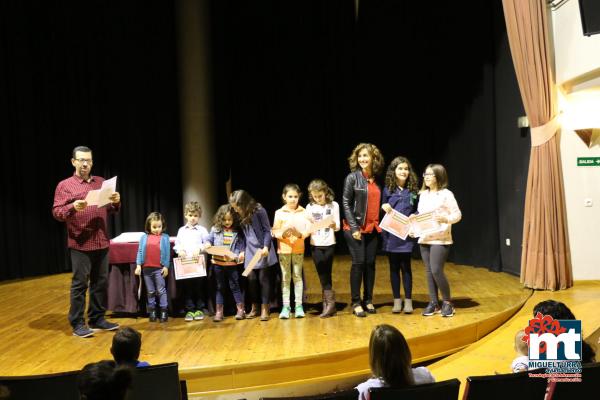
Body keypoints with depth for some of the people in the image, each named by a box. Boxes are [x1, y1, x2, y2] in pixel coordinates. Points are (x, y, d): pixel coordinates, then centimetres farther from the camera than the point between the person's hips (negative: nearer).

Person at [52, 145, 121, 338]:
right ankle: (77, 323, 9)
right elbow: (56, 212, -8)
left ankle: (97, 318, 23)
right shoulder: (64, 185, -2)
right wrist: (73, 207, -25)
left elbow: (110, 209, 17)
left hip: (102, 242, 5)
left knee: (101, 282, 11)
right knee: (79, 283, -1)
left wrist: (116, 202, -5)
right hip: (80, 244, -5)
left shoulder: (101, 182, 12)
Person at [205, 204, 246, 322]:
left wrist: (239, 255, -20)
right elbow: (209, 240, 10)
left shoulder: (238, 231, -4)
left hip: (232, 264, -2)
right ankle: (219, 312, 17)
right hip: (218, 263, 2)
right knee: (220, 287, 11)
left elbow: (242, 246, -4)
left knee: (234, 286, 6)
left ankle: (240, 310, 16)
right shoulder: (215, 229, 1)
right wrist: (207, 245, -11)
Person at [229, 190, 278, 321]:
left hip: (262, 251, -5)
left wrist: (266, 247, -17)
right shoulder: (241, 216, 8)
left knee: (263, 279, 1)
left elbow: (267, 230, -9)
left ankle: (265, 309, 9)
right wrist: (244, 251, 15)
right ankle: (254, 307, 18)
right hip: (250, 252, 5)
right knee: (251, 279, 4)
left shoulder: (259, 211, -11)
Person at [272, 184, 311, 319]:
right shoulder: (279, 213, 0)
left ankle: (298, 305, 14)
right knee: (285, 277, 6)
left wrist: (300, 234, -22)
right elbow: (275, 231, -2)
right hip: (284, 249, 0)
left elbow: (307, 230, -3)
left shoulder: (303, 212, 0)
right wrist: (283, 234, -21)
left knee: (297, 276, 6)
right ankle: (285, 306, 13)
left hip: (298, 249, 0)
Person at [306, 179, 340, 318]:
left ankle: (329, 303, 8)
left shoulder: (333, 205, -2)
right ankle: (329, 304, 11)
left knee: (326, 274, 0)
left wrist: (333, 225, -26)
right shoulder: (310, 207, 4)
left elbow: (337, 227, -4)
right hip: (315, 245, 2)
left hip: (329, 244, -2)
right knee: (322, 275, 3)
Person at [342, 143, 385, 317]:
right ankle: (356, 302, 5)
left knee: (370, 263, 7)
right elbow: (346, 203, -7)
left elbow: (378, 204, 12)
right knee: (358, 262, -4)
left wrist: (380, 224, 1)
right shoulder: (352, 177, -4)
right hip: (356, 228, -4)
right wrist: (354, 228, -13)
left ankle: (368, 300, 18)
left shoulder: (376, 179, 8)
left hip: (372, 228, 4)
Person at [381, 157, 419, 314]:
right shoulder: (387, 189, 2)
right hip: (391, 234, 0)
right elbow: (381, 209, 6)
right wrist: (384, 207, -15)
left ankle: (408, 300, 14)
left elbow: (417, 211, 8)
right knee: (394, 267, 8)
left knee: (405, 266, 3)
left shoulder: (413, 189, 4)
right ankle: (397, 300, 18)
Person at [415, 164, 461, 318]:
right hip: (424, 238, 6)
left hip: (440, 239, -6)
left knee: (436, 271, -10)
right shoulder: (423, 194, 12)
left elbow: (457, 214, -8)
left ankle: (447, 302, 9)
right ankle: (433, 303, 17)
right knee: (429, 271, 8)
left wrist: (446, 219, -25)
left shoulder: (446, 194, -6)